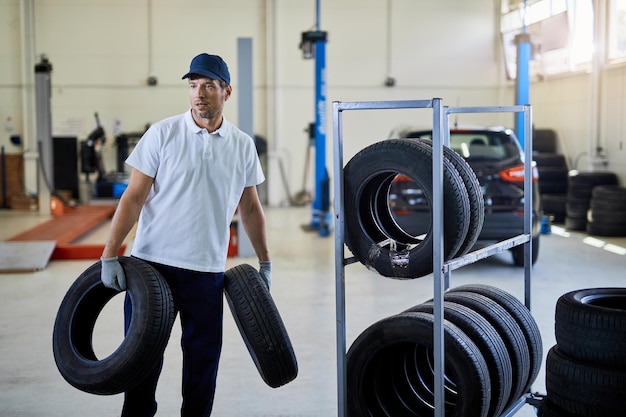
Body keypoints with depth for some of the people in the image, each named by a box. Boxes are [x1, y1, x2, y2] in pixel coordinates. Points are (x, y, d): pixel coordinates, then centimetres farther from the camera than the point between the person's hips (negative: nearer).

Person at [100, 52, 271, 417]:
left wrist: (266, 263, 14)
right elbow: (133, 197, -5)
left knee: (204, 355, 9)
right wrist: (110, 255, -11)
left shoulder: (243, 146, 4)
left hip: (207, 270, 2)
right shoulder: (163, 134, -4)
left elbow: (250, 208, 13)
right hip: (152, 263, -2)